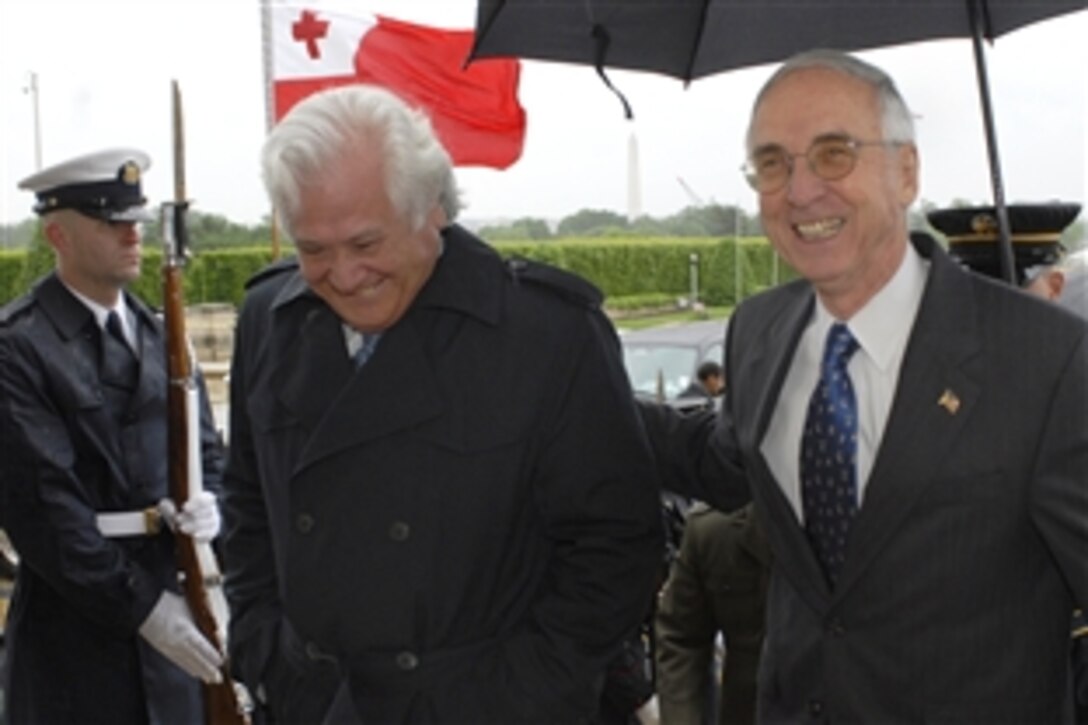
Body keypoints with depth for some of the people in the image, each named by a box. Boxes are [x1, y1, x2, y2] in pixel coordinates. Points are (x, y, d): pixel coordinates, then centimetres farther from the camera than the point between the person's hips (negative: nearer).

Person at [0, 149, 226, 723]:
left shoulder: (159, 334, 11)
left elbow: (205, 450, 17)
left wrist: (207, 502, -7)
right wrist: (142, 605, -16)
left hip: (174, 604, 6)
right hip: (76, 627, -6)